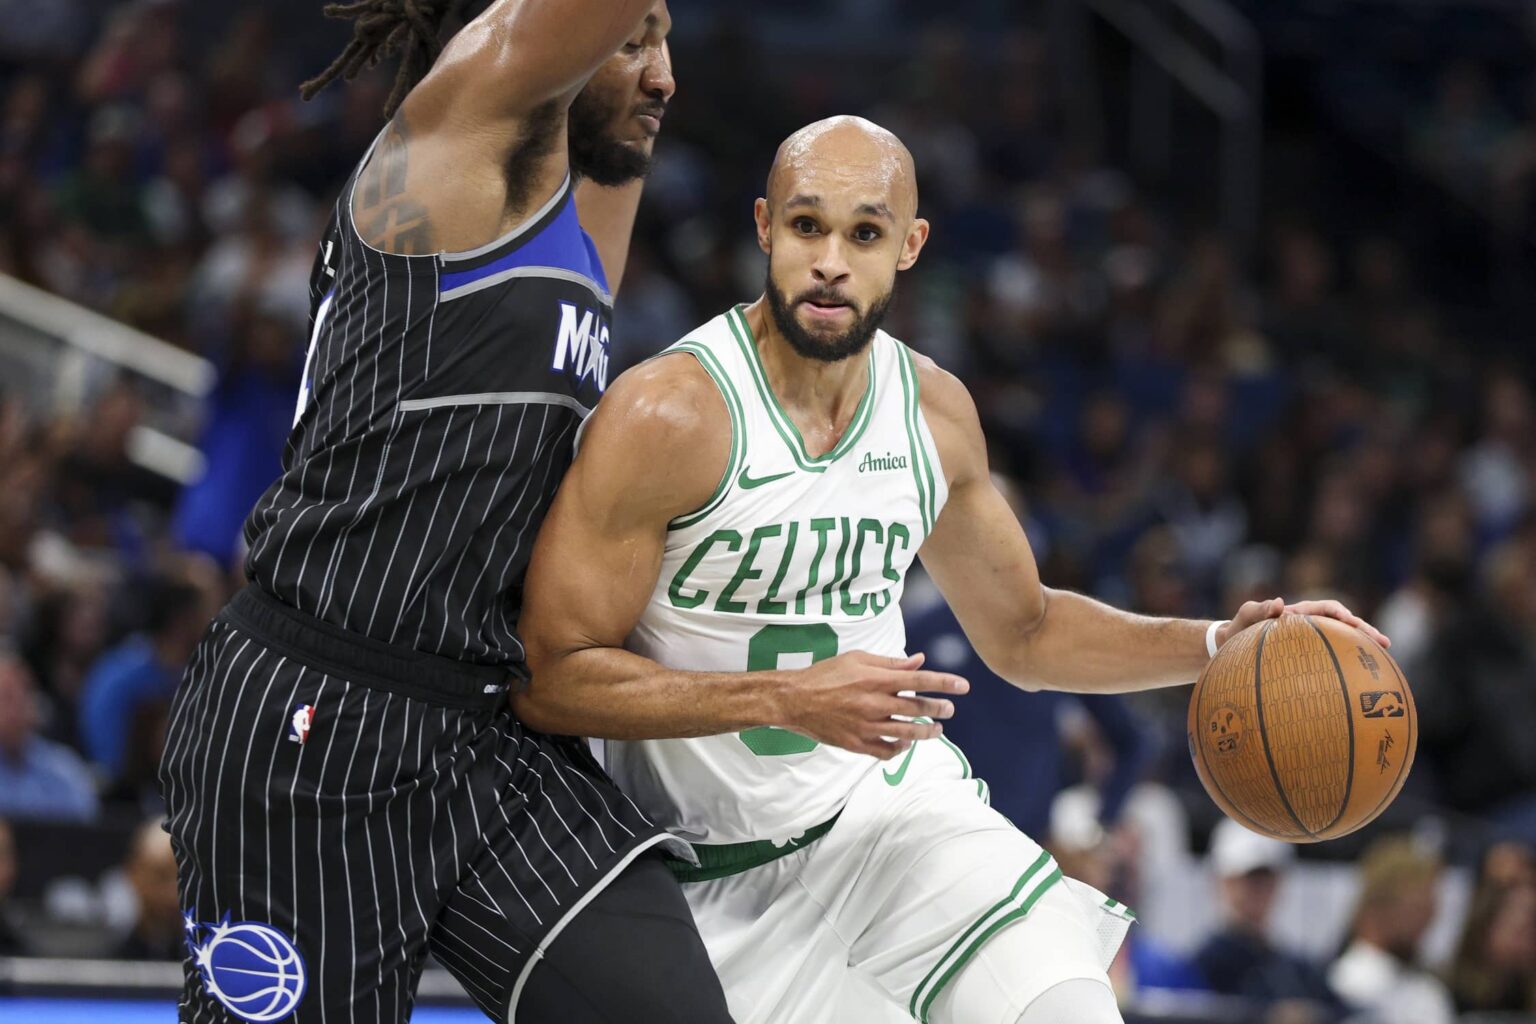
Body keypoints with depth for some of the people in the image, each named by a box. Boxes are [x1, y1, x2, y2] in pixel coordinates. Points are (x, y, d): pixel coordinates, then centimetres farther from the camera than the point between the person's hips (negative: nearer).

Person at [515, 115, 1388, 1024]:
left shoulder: (936, 411, 0)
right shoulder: (668, 416, -20)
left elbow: (1024, 632, 16)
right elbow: (548, 677, -21)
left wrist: (1217, 645, 1)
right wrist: (789, 700, -28)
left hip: (896, 795, 4)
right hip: (724, 868, -3)